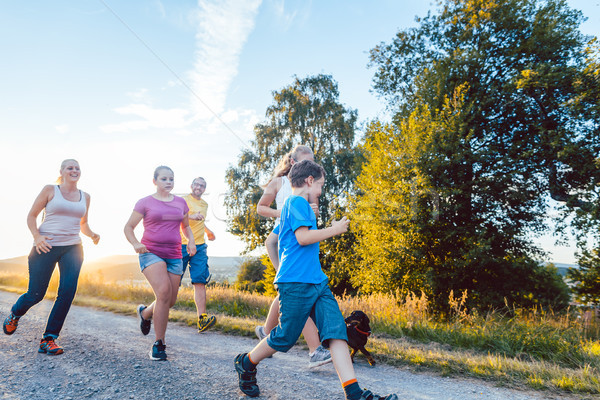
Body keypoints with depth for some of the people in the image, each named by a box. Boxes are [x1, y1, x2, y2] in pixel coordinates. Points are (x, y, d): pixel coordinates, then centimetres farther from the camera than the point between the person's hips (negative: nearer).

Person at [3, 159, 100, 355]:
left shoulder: (85, 197, 12)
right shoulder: (50, 190, 2)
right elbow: (31, 216, 2)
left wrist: (92, 235, 2)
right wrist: (37, 237, -14)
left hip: (72, 248, 3)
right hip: (46, 247, -3)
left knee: (67, 293, -9)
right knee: (36, 294, 4)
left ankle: (49, 339, 4)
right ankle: (14, 314, 41)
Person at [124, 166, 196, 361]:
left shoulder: (181, 203, 12)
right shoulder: (145, 202, 2)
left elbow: (186, 226, 24)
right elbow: (128, 227, 6)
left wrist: (191, 241, 5)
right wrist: (135, 243, -14)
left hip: (174, 256, 4)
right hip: (151, 253, -4)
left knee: (171, 300, 5)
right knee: (164, 291, -23)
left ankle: (145, 312, 41)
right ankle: (159, 344, -9)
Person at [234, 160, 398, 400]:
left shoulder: (294, 205, 22)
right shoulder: (297, 202, -9)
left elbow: (276, 234, 32)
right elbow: (303, 237, -20)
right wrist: (334, 229, -7)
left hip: (316, 281, 10)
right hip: (296, 283, -10)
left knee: (335, 329, -4)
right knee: (285, 338, 2)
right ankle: (245, 364, 27)